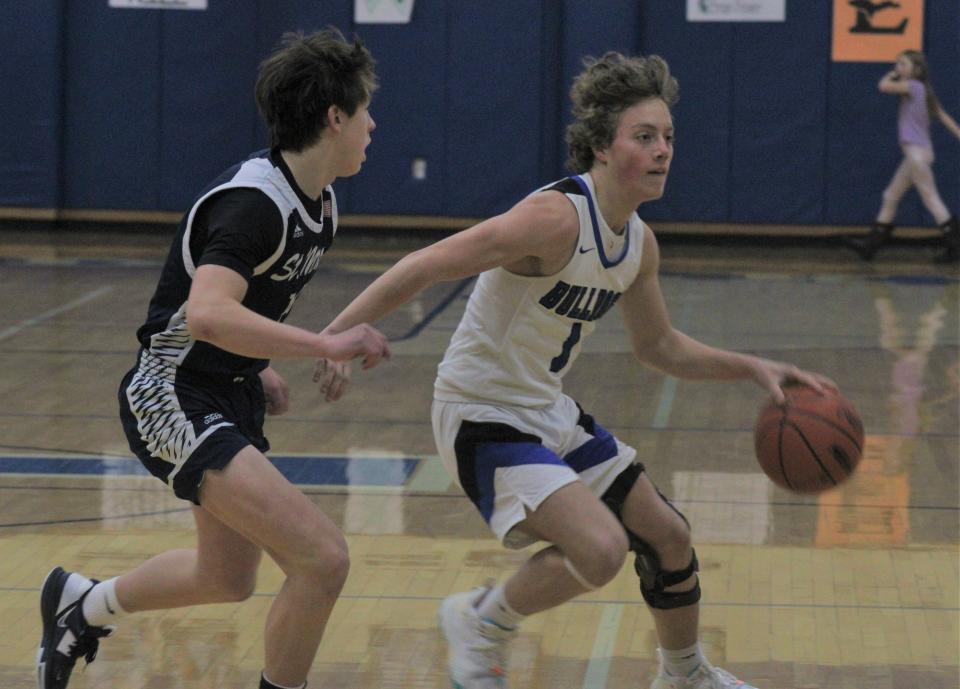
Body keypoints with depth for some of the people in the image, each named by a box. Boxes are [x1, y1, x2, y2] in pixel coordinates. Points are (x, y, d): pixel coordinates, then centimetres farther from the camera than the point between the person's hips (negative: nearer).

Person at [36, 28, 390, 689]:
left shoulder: (318, 201, 5)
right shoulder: (253, 202, -25)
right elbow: (208, 313, -41)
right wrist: (328, 345, -40)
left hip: (232, 396, 10)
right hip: (176, 401, -10)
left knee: (230, 578, 26)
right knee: (323, 558, -21)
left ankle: (85, 605, 50)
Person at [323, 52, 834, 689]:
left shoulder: (640, 244, 2)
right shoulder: (556, 218, -26)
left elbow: (660, 346, 19)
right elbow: (423, 269, -28)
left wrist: (752, 368, 8)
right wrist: (332, 340, -32)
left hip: (550, 413, 9)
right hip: (483, 416, -9)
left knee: (668, 538, 16)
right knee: (600, 548, -26)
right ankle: (483, 624, 1)